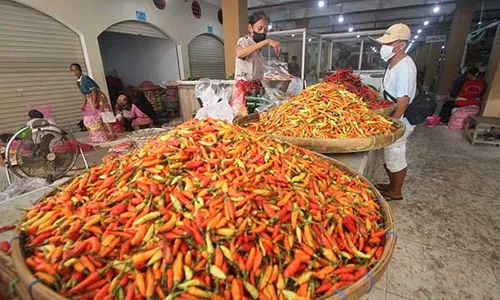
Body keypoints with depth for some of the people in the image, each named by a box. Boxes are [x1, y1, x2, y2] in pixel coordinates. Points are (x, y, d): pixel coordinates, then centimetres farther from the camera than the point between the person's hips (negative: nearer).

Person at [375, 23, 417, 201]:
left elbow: (403, 101, -24)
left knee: (395, 158, 5)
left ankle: (395, 192, 23)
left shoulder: (405, 67, -21)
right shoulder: (393, 63, 9)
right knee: (389, 156, 19)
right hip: (390, 120, 9)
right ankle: (392, 185, 37)